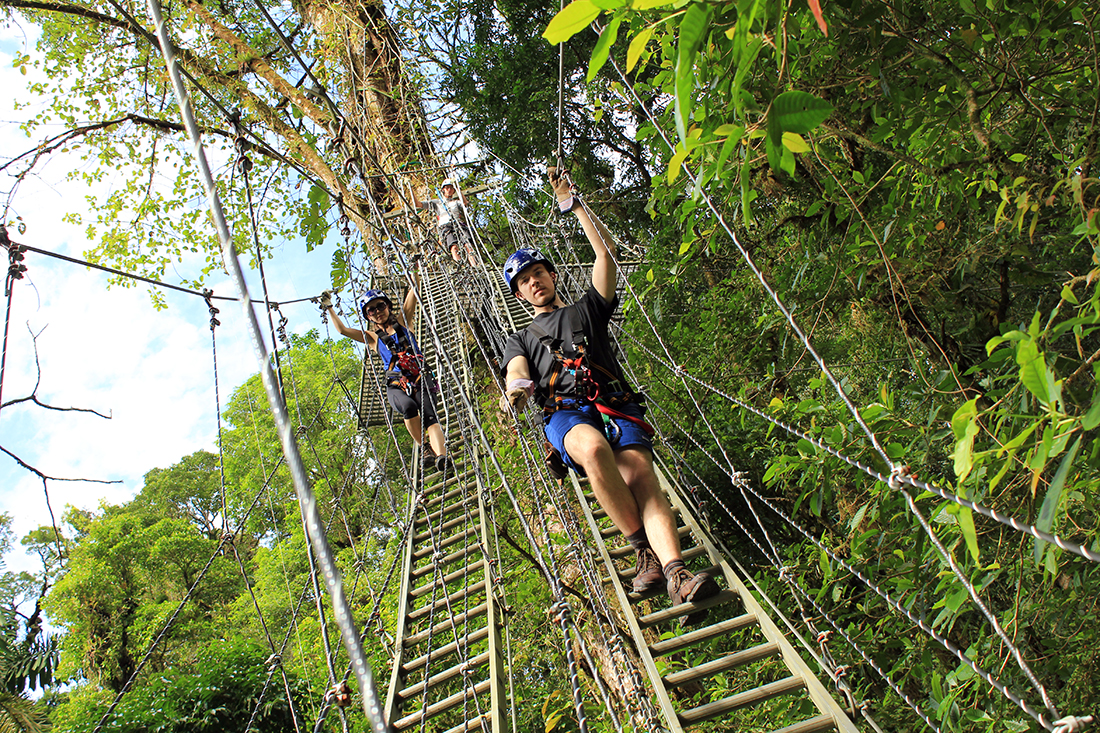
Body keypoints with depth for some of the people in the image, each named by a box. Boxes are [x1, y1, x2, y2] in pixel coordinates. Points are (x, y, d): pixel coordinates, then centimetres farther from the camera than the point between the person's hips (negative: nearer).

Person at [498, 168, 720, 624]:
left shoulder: (588, 310, 29)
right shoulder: (521, 340, 30)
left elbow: (606, 250, 18)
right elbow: (518, 372, 6)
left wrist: (573, 204, 18)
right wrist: (516, 389, -20)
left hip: (615, 404, 1)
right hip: (564, 414, 0)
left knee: (639, 474, -28)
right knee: (594, 449, -37)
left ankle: (676, 574, -43)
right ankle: (645, 551, -26)